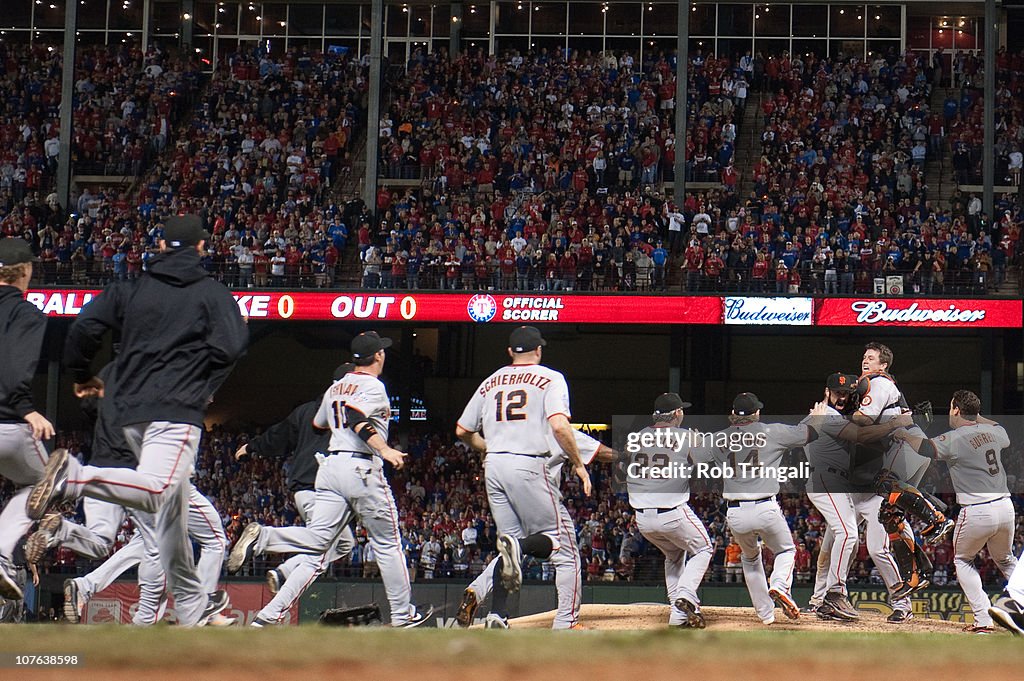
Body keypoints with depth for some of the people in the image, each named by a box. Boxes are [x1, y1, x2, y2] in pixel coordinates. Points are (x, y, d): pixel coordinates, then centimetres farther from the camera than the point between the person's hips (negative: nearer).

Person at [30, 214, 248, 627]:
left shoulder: (129, 289, 14)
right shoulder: (212, 293, 4)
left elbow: (84, 327, 4)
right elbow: (230, 346, -10)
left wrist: (82, 376, 20)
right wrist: (208, 387, 6)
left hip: (130, 410, 6)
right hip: (177, 409, -6)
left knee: (172, 506, 14)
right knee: (155, 492, -23)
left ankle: (193, 608, 20)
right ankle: (74, 478, -44)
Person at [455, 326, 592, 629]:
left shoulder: (491, 382, 17)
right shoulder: (550, 378, 2)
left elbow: (462, 431, 19)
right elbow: (559, 426, -13)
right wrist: (578, 464, -3)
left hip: (493, 467, 5)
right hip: (528, 466, -5)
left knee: (511, 540, 10)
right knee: (554, 537, 4)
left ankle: (497, 613, -7)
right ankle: (518, 547, -31)